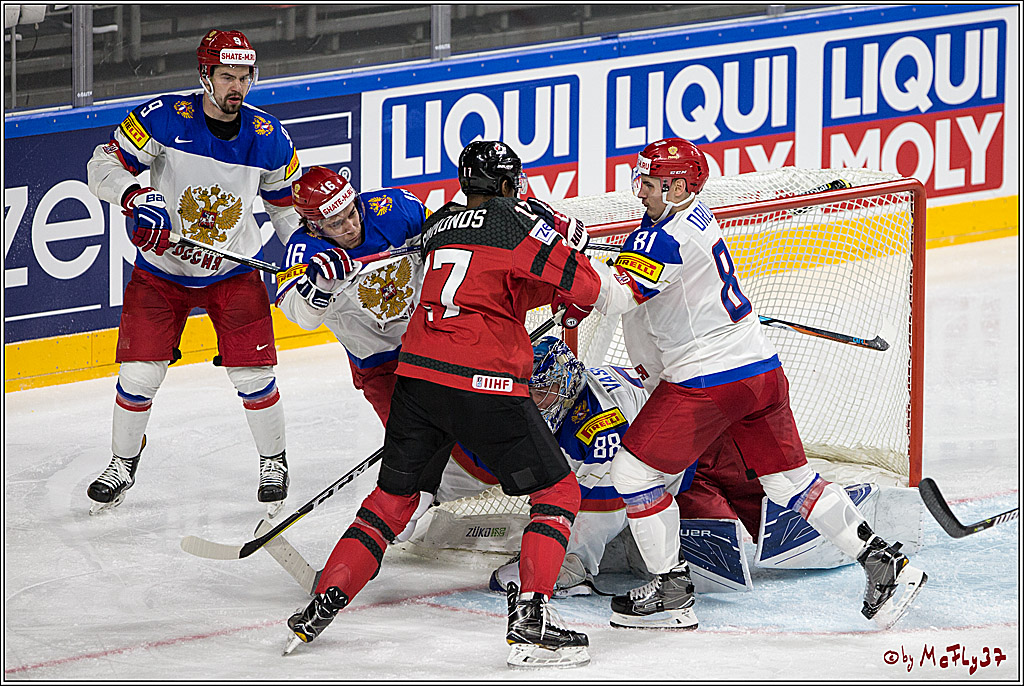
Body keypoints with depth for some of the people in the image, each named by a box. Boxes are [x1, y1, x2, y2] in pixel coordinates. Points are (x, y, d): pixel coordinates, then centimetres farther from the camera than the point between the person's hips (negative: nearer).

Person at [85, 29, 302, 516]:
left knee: (252, 374, -7)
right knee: (140, 375, -3)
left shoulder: (267, 138, -7)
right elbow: (104, 165, -16)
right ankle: (122, 466, 20)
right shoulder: (165, 118, -17)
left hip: (233, 272, 1)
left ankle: (274, 462, 17)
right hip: (161, 270, -1)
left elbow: (285, 202, 8)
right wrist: (138, 197, -34)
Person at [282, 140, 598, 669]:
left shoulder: (437, 225, 18)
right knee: (557, 491, 5)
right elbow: (584, 286, -5)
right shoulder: (513, 221, -2)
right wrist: (563, 247, 13)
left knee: (393, 496, 22)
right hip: (484, 385, -6)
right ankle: (530, 620, -9)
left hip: (417, 374, 6)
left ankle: (323, 605, 15)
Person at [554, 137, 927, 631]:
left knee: (632, 470, 1)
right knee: (789, 479, 16)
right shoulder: (695, 215, 12)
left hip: (709, 380, -9)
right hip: (762, 368, 9)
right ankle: (884, 564, 13)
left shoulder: (666, 239, -18)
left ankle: (671, 592, 5)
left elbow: (618, 296, -29)